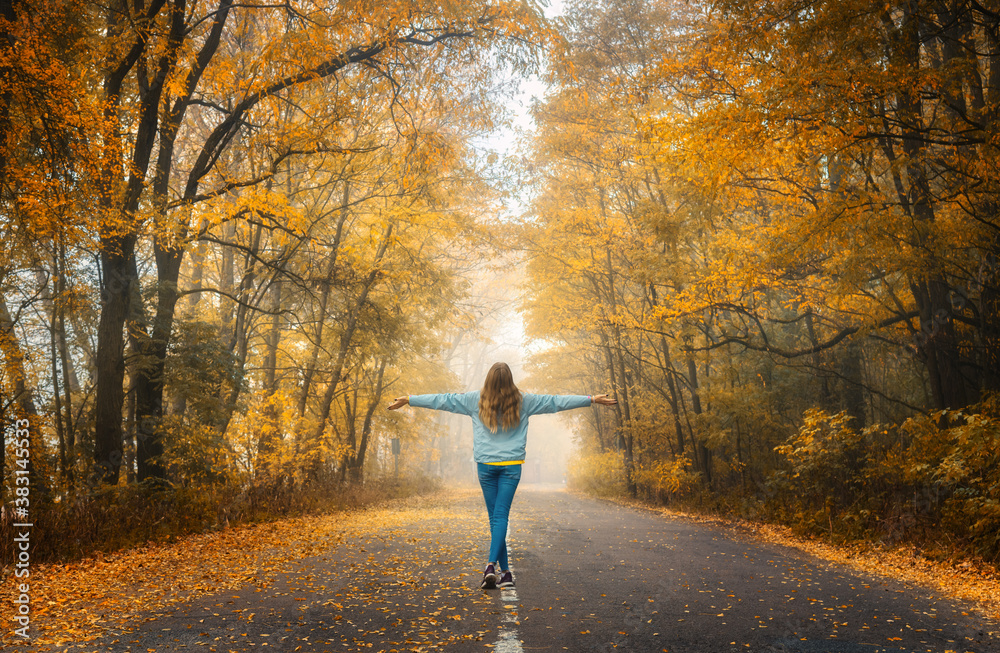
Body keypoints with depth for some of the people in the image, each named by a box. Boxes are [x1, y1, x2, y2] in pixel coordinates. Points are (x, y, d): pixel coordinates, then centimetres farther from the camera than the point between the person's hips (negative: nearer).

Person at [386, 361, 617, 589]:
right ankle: (492, 564, -19)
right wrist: (592, 399, 13)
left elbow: (442, 400, 5)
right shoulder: (523, 402, 1)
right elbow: (556, 401, 5)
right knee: (501, 516, -2)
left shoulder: (476, 400, 0)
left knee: (495, 517, 8)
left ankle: (505, 570, 9)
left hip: (486, 465, 1)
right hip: (511, 466, 0)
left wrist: (408, 399, 14)